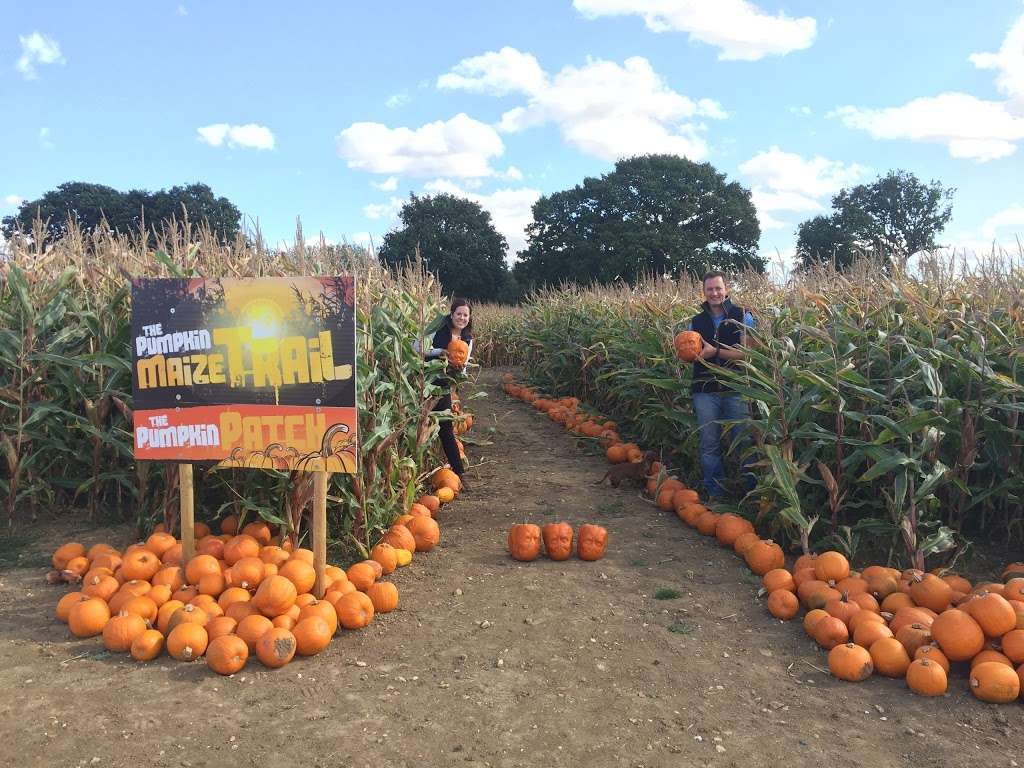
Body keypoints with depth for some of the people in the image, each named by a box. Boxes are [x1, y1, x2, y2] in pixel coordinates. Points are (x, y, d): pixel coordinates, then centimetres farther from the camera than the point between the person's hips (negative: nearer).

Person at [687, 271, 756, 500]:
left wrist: (715, 351, -17)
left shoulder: (742, 316, 2)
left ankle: (754, 489, 12)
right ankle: (714, 493, 17)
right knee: (709, 444, 7)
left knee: (745, 440, -1)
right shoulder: (696, 321, 12)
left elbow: (747, 352, -8)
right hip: (705, 391, 3)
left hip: (736, 389, -3)